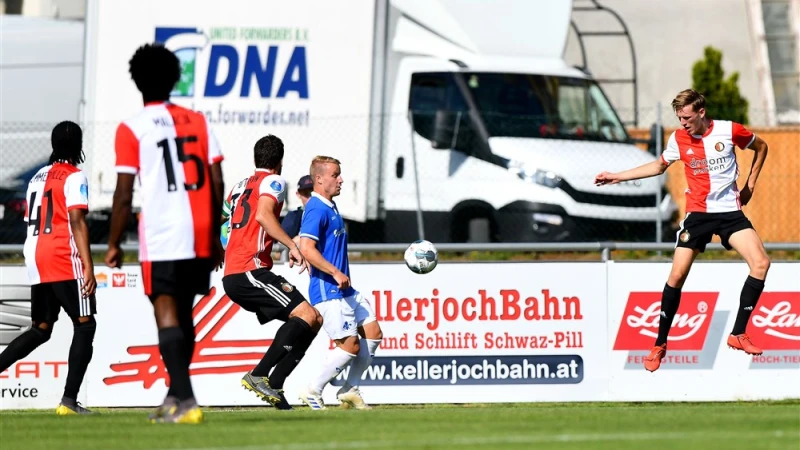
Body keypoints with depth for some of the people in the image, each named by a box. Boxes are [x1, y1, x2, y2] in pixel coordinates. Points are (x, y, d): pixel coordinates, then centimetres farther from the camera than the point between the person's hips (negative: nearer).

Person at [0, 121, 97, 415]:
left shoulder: (38, 177, 19)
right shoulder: (74, 177, -5)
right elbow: (76, 221, -15)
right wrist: (88, 266, -20)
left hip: (35, 259, 8)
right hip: (64, 261, -8)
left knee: (40, 329, 15)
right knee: (85, 324, -3)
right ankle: (69, 400, -13)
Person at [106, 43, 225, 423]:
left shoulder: (131, 129, -2)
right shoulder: (198, 122, 11)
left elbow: (124, 194, -6)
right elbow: (217, 184, 9)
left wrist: (114, 245, 3)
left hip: (161, 235, -5)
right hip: (200, 235, 5)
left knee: (167, 314, -7)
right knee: (183, 313, 17)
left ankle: (185, 400, -20)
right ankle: (176, 396, 23)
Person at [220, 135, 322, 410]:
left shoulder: (240, 186, 24)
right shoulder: (273, 181, -1)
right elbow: (263, 215, -19)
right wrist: (292, 246, -19)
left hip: (232, 276, 9)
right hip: (250, 270, -9)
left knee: (313, 320, 7)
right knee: (306, 315, -19)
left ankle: (273, 386, -5)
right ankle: (258, 375, -26)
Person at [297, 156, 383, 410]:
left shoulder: (330, 207, 15)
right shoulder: (317, 209, -15)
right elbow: (307, 248, -25)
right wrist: (336, 273, -24)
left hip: (344, 289, 10)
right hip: (327, 291, -10)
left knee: (372, 333, 9)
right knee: (350, 344, -9)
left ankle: (350, 390, 15)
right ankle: (313, 392, 1)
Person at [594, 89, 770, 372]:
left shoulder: (729, 131, -7)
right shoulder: (679, 139, -1)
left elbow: (761, 147, 12)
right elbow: (659, 166, 18)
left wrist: (750, 184, 7)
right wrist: (617, 177, 14)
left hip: (730, 211, -1)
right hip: (697, 213, 1)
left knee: (760, 263, -19)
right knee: (677, 275, -9)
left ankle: (738, 335, -13)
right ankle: (660, 345, 3)